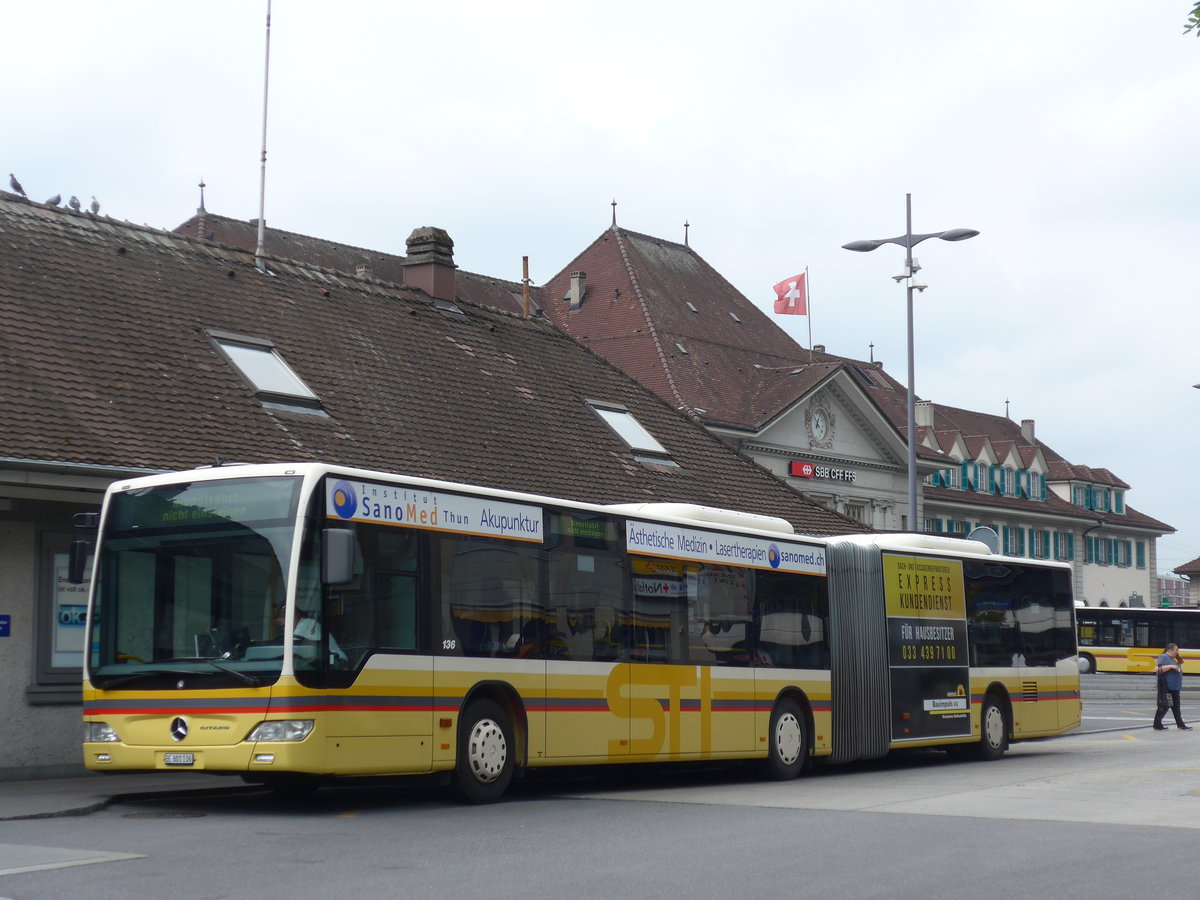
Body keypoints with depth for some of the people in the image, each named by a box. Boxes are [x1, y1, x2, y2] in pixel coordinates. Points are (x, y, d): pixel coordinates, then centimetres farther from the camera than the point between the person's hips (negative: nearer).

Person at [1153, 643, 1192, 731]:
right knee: (1164, 706, -7)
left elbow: (1179, 671, 27)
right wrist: (1171, 666, -24)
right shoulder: (1164, 657, -9)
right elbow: (1157, 668, -22)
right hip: (1166, 688, -10)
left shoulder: (1172, 659, 20)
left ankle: (1180, 725, 17)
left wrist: (1180, 662, 13)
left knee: (1176, 707, 12)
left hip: (1174, 688, 10)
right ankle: (1157, 725, -1)